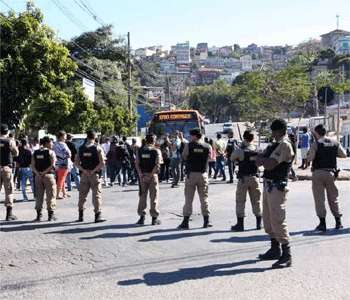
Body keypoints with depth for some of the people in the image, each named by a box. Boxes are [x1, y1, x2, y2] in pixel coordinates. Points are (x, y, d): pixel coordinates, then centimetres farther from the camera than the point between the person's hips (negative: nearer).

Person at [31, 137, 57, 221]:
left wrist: (37, 173, -7)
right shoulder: (50, 152, -4)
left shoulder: (35, 153, 11)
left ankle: (39, 215, 12)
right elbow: (52, 165, -15)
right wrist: (44, 172, -14)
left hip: (38, 176, 5)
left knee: (39, 195, 11)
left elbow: (33, 165, 3)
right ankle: (51, 215, 4)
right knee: (50, 195, 2)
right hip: (49, 175, -5)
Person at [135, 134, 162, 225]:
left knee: (142, 196, 11)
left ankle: (142, 217, 11)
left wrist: (140, 174, -6)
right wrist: (151, 174, -13)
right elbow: (157, 164, -15)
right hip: (153, 175, -3)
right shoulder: (156, 151, -5)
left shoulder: (140, 150, 5)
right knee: (154, 197, 4)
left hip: (142, 175, 3)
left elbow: (137, 163, -3)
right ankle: (154, 218, 7)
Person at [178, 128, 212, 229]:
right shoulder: (208, 147, 0)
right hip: (203, 174, 2)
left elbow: (184, 157, 3)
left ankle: (186, 222, 4)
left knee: (188, 199, 3)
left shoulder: (188, 145, -7)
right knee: (204, 198, 11)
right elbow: (209, 158, 6)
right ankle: (206, 221, 12)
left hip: (191, 174, -2)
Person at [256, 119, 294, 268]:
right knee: (268, 220, 16)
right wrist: (265, 159, -6)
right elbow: (259, 162, 15)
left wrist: (262, 159, -2)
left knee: (278, 221, -11)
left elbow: (270, 165, -21)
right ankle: (275, 250, 29)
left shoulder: (285, 145, -13)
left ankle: (287, 256, -6)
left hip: (277, 187, -10)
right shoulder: (275, 145, 17)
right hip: (268, 185, 10)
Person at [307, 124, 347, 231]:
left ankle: (322, 223, 0)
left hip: (318, 173, -4)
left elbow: (309, 158, -16)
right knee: (333, 197, 14)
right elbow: (344, 154, 7)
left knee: (319, 198, 2)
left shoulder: (316, 144, -8)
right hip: (330, 172, 4)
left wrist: (308, 155, 5)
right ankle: (338, 221, 15)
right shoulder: (335, 143, 6)